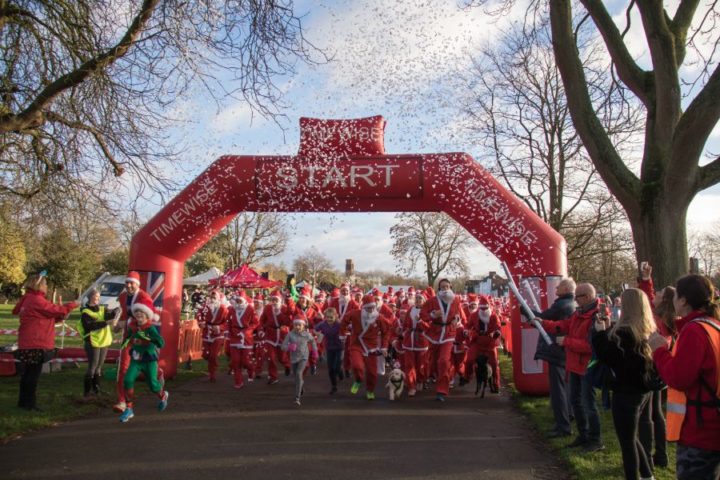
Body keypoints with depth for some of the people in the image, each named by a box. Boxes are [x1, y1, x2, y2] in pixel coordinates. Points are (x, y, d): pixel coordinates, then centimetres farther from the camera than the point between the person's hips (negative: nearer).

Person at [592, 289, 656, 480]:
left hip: (627, 392, -9)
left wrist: (601, 332, -15)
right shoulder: (647, 329, 6)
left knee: (627, 442, 3)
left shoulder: (624, 332, -21)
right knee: (633, 437, 25)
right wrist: (609, 331, 8)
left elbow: (608, 356, -24)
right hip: (644, 389, 9)